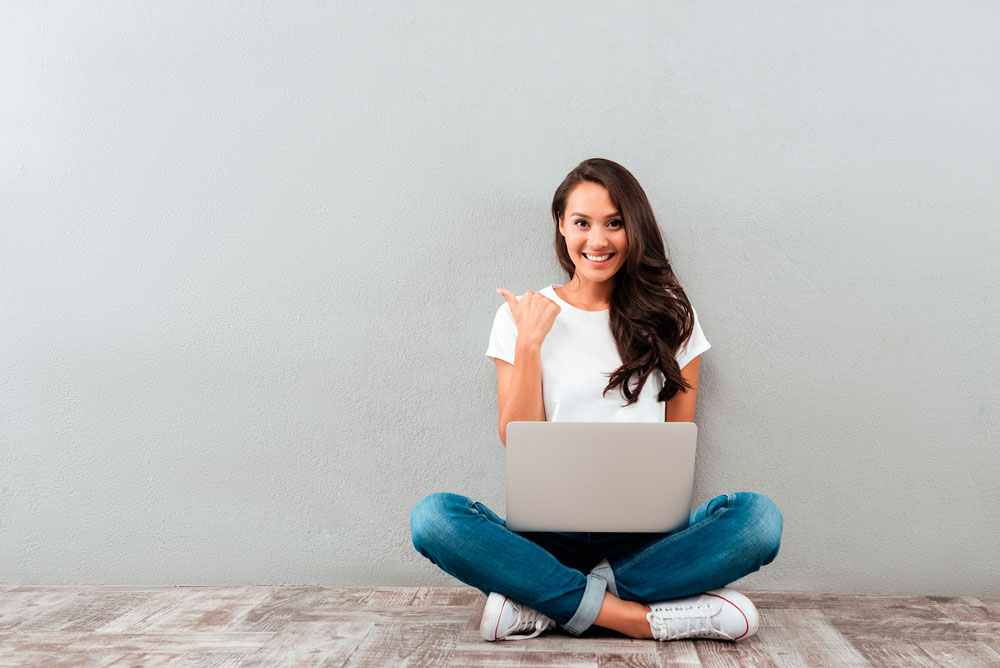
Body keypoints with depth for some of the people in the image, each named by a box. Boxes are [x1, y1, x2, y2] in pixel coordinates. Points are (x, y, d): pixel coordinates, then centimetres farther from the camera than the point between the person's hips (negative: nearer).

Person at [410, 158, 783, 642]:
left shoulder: (670, 315, 8)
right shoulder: (522, 316, 6)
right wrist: (529, 343, -7)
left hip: (646, 537, 1)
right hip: (550, 534, 0)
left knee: (759, 516, -28)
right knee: (434, 517, -27)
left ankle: (544, 602, -20)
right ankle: (644, 617, -24)